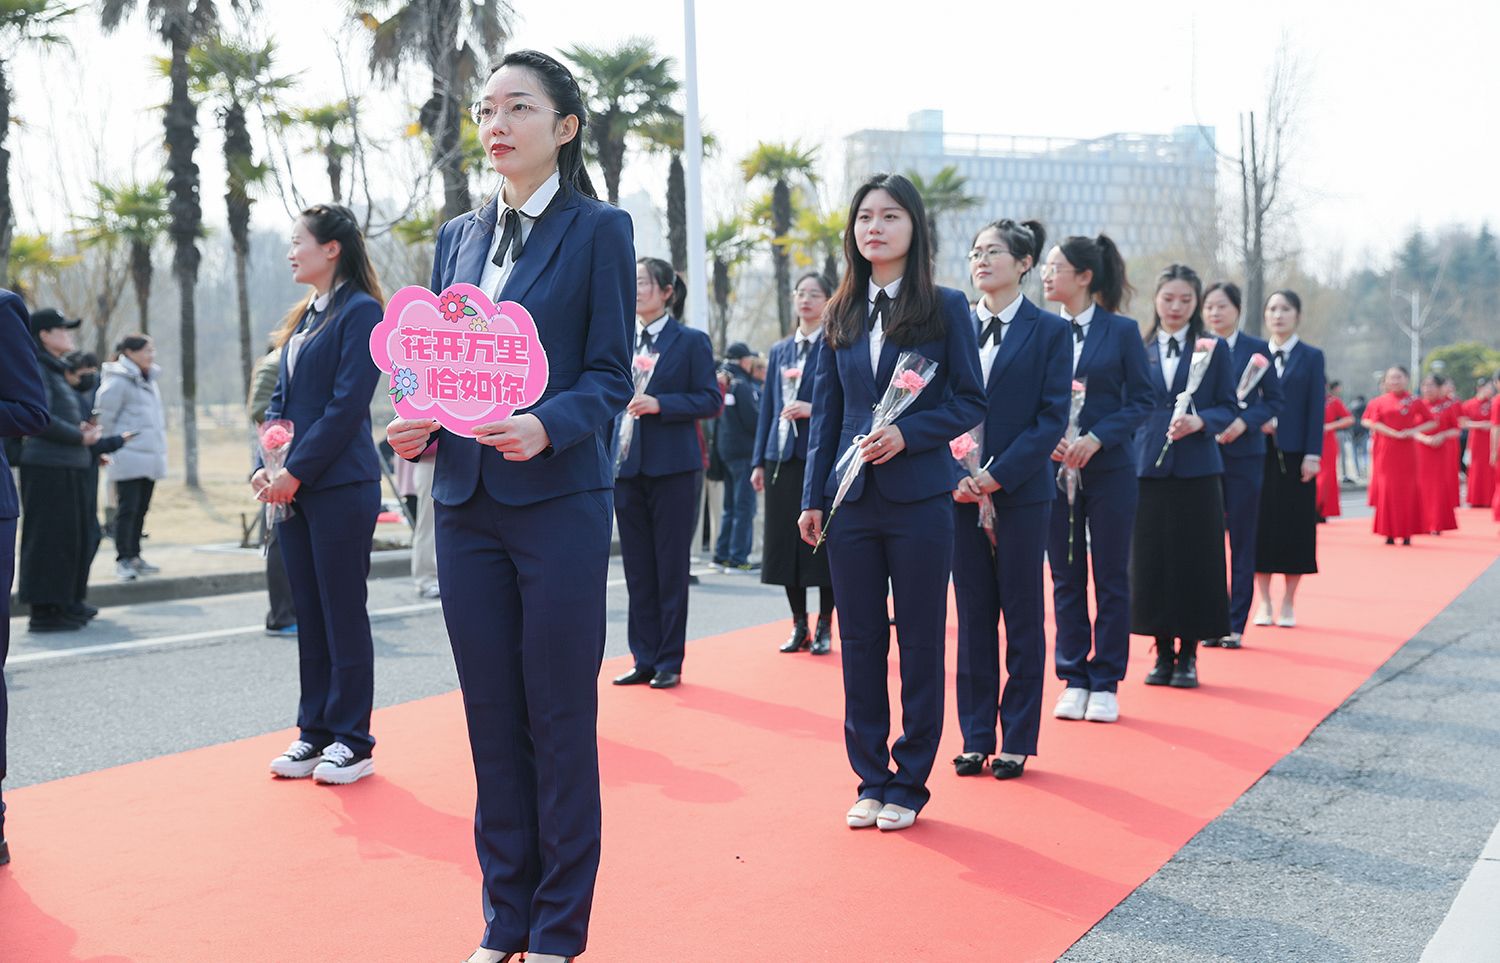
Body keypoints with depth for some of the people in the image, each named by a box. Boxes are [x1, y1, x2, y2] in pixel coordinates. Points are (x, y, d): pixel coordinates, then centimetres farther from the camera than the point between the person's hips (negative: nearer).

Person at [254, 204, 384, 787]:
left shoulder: (360, 312, -9)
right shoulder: (303, 318, 16)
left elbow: (348, 405, -15)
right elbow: (280, 400, 16)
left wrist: (296, 473, -15)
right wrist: (265, 468, 1)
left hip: (340, 486, -8)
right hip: (294, 487, 8)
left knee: (343, 613, -1)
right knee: (309, 613, 11)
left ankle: (352, 741, 7)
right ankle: (315, 732, 20)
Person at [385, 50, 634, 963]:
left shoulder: (599, 229, -1)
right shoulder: (460, 236, 15)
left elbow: (611, 375, -5)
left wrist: (547, 426, -23)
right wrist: (417, 425, -4)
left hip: (559, 501, -5)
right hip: (467, 503, 5)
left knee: (559, 717, 2)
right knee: (491, 716, 10)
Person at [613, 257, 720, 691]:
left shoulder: (692, 341, -2)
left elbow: (710, 400, -7)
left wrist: (660, 404, -18)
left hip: (672, 468, -5)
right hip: (626, 467, 5)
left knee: (671, 567, 1)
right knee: (637, 569, 7)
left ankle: (669, 662, 8)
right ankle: (644, 659, 15)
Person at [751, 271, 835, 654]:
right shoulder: (778, 351, 16)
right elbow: (767, 407, 16)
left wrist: (814, 409, -18)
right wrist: (758, 461, 11)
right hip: (782, 457, 5)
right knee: (785, 542, 5)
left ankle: (825, 626, 10)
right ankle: (799, 625, 16)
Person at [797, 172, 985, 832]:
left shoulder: (945, 308, 0)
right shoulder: (840, 315, 10)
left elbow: (970, 401, -2)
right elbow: (825, 411, 11)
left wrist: (906, 433, -17)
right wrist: (813, 497, 5)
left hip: (919, 499, -3)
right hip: (852, 503, 4)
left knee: (920, 642, 4)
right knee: (860, 641, 7)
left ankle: (909, 783, 14)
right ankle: (871, 780, 18)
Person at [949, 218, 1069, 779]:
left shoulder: (1049, 332, 0)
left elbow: (1053, 417, -6)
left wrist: (998, 474, -15)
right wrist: (954, 475, -8)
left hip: (1021, 491, -3)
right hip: (962, 493, 3)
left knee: (1023, 617, 4)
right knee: (973, 617, 8)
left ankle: (1017, 742, 12)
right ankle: (976, 737, 16)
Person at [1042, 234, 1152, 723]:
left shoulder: (1122, 330, -2)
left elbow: (1140, 400, -4)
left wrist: (1096, 438, -17)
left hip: (1109, 469, -2)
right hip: (1054, 468, 2)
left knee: (1111, 577, 4)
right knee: (1065, 577, 7)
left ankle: (1106, 684, 13)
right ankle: (1074, 679, 17)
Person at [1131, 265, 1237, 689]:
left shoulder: (1215, 348, 4)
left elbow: (1229, 407, 2)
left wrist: (1199, 422, -17)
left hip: (1197, 470, -1)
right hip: (1147, 468, 2)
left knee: (1195, 561, 0)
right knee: (1150, 559, 2)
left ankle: (1188, 654, 10)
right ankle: (1163, 651, 13)